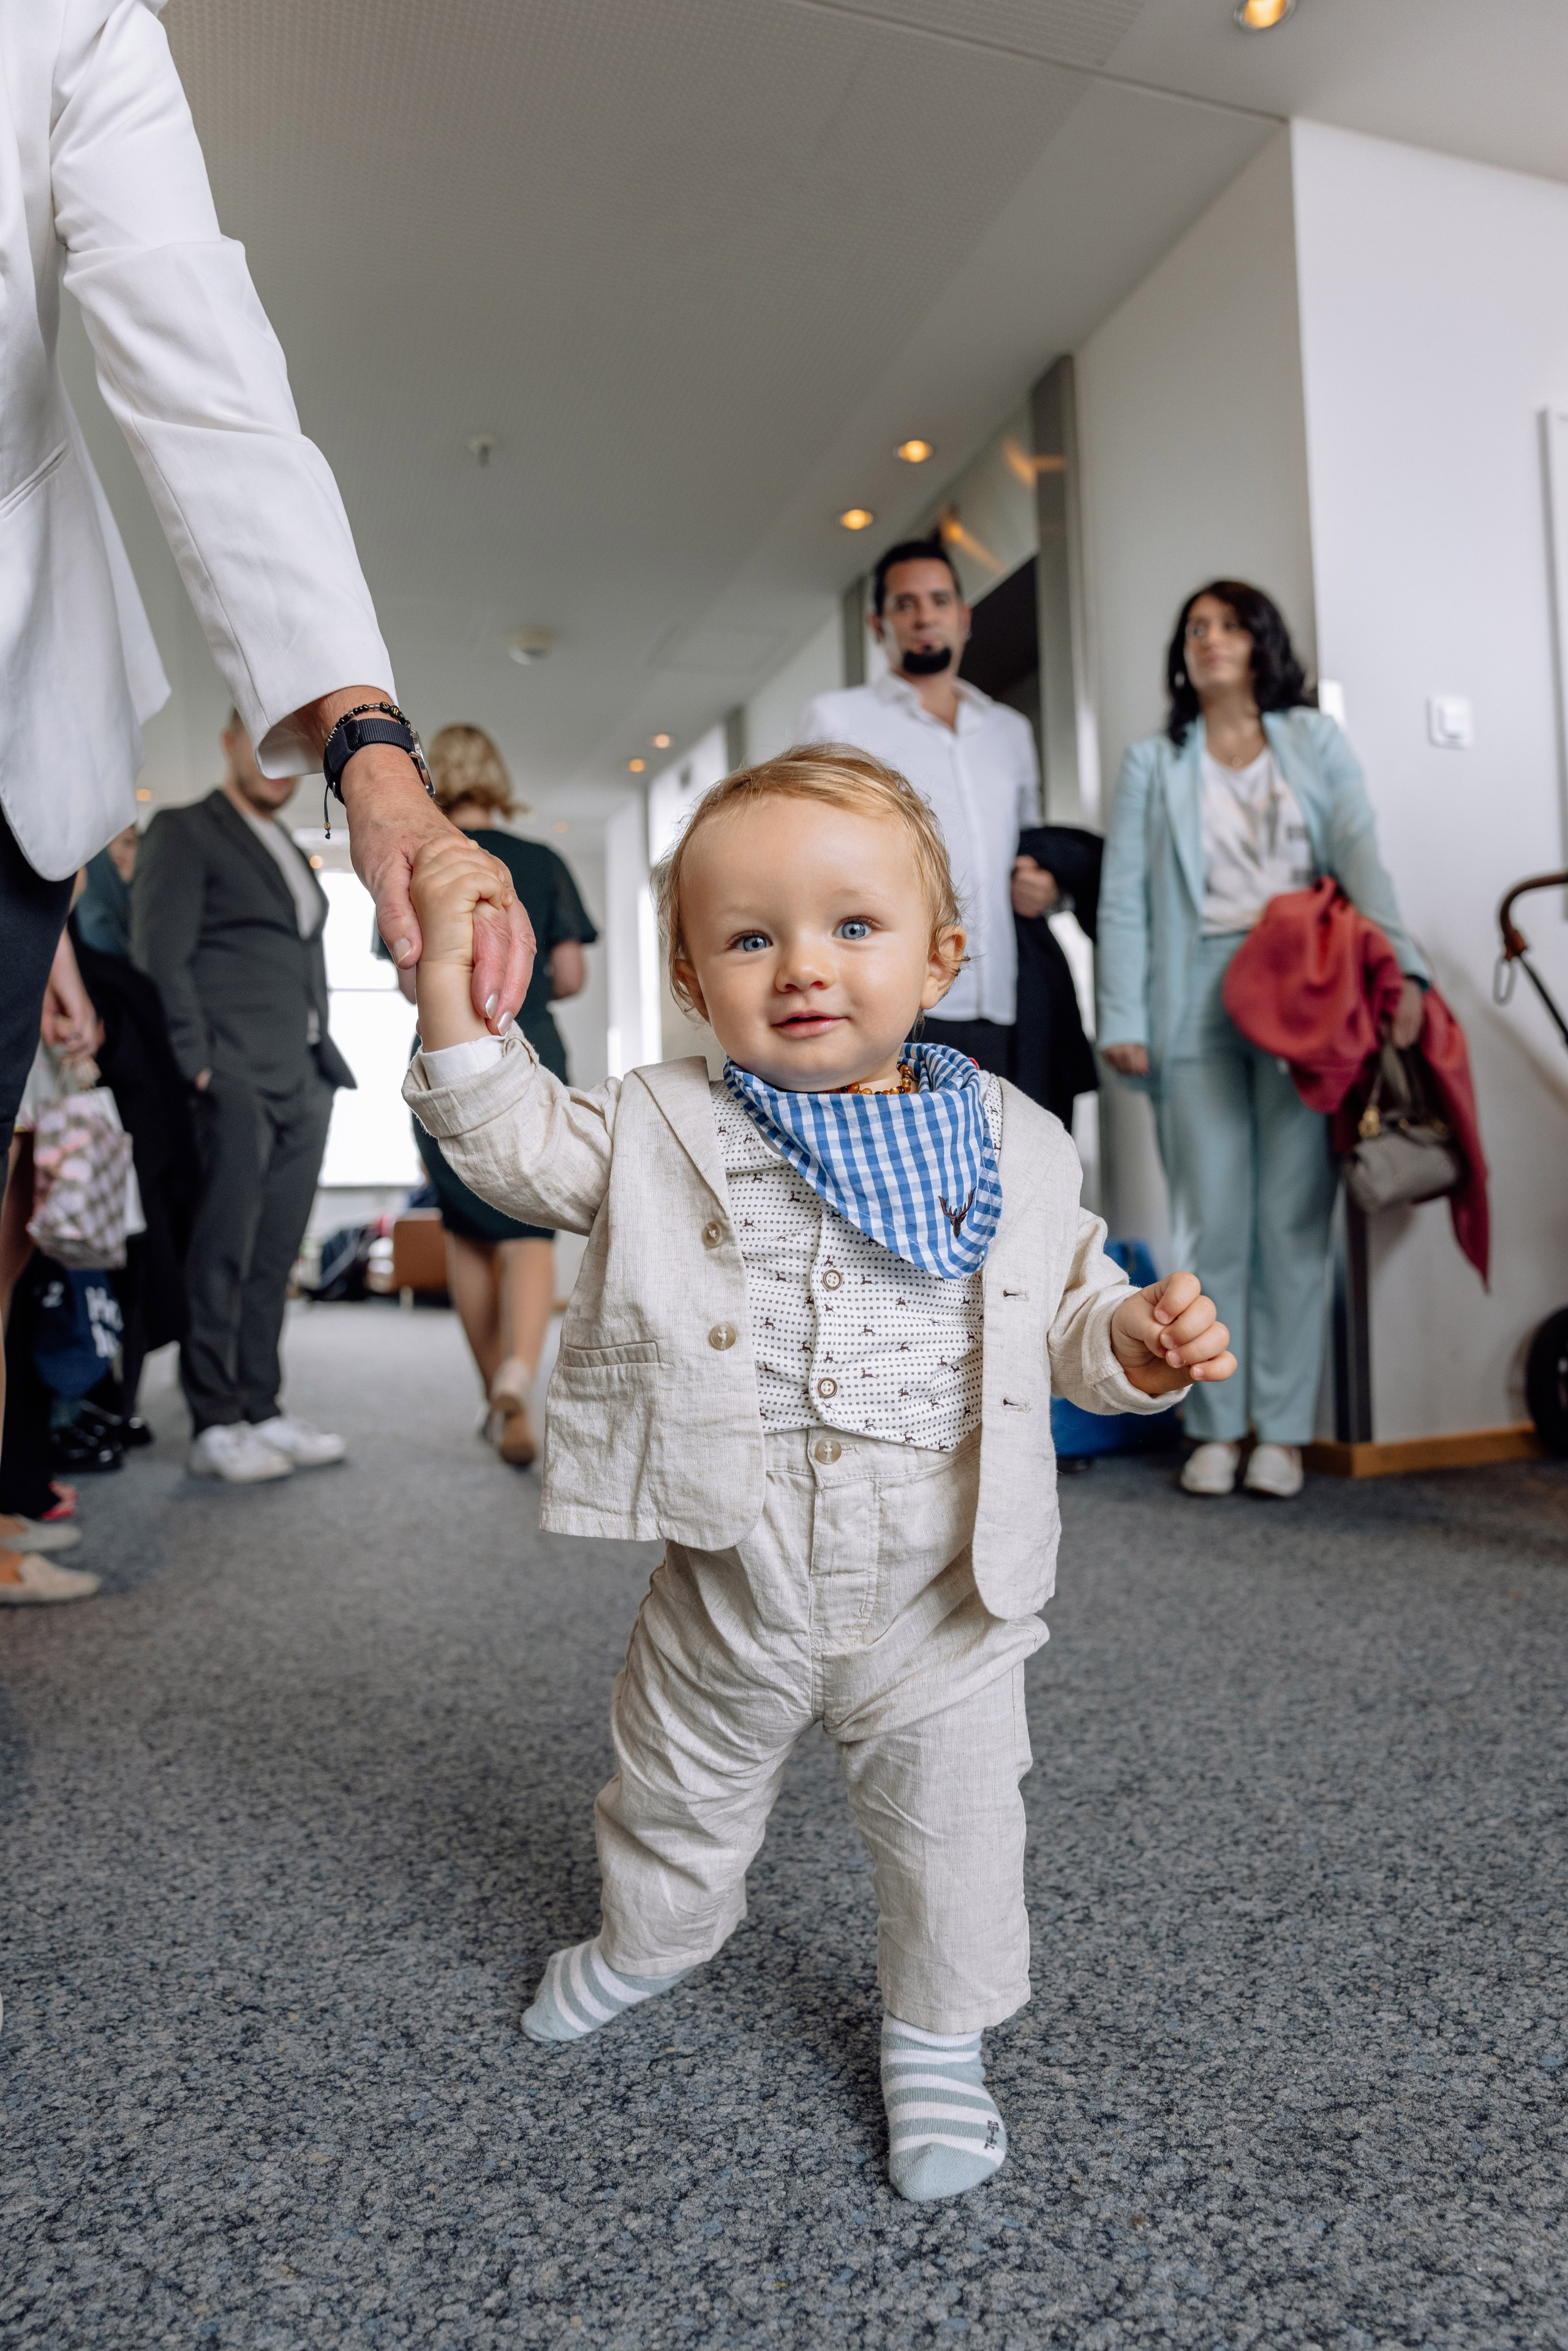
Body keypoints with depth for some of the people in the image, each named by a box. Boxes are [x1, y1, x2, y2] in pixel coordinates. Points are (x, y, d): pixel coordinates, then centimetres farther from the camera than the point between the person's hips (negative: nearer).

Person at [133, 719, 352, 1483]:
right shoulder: (183, 830, 3)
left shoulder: (291, 854, 25)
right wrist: (194, 1063, -14)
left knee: (274, 1256, 7)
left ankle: (261, 1410, 12)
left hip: (303, 1081, 7)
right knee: (222, 1253, -6)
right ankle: (215, 1425, 0)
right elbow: (160, 956, -6)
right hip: (234, 1076, -7)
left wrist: (323, 1059, 12)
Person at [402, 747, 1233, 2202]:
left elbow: (1065, 1314, 4)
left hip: (939, 1599, 0)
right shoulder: (658, 1129, -7)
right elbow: (512, 1141, -4)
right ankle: (649, 1937, 57)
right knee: (680, 1793, 24)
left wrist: (1139, 1339, -17)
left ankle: (936, 2038, 46)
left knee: (950, 1832, 17)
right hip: (729, 1587, 1)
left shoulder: (1014, 1148, -5)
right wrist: (449, 985, -16)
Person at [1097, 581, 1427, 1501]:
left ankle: (1283, 1430, 8)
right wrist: (1125, 1020, -5)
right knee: (1213, 1224, 0)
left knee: (1294, 1218, -1)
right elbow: (1123, 899, 6)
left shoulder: (1316, 741, 15)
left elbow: (1361, 855, 1)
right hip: (1197, 1002, 0)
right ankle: (1218, 1427, 9)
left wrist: (1401, 967, -14)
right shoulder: (1153, 764, 15)